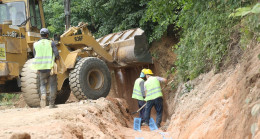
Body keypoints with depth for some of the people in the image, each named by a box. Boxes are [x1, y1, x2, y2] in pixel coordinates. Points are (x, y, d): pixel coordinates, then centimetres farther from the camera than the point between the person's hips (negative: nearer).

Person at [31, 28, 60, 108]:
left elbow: (35, 56, 7)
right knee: (52, 85, 10)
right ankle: (51, 103, 9)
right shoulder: (51, 43, -5)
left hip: (41, 68, 2)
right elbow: (57, 54, -12)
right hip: (51, 67, -2)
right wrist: (56, 58, 10)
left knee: (43, 84, 17)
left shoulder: (36, 44, 1)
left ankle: (43, 95, -12)